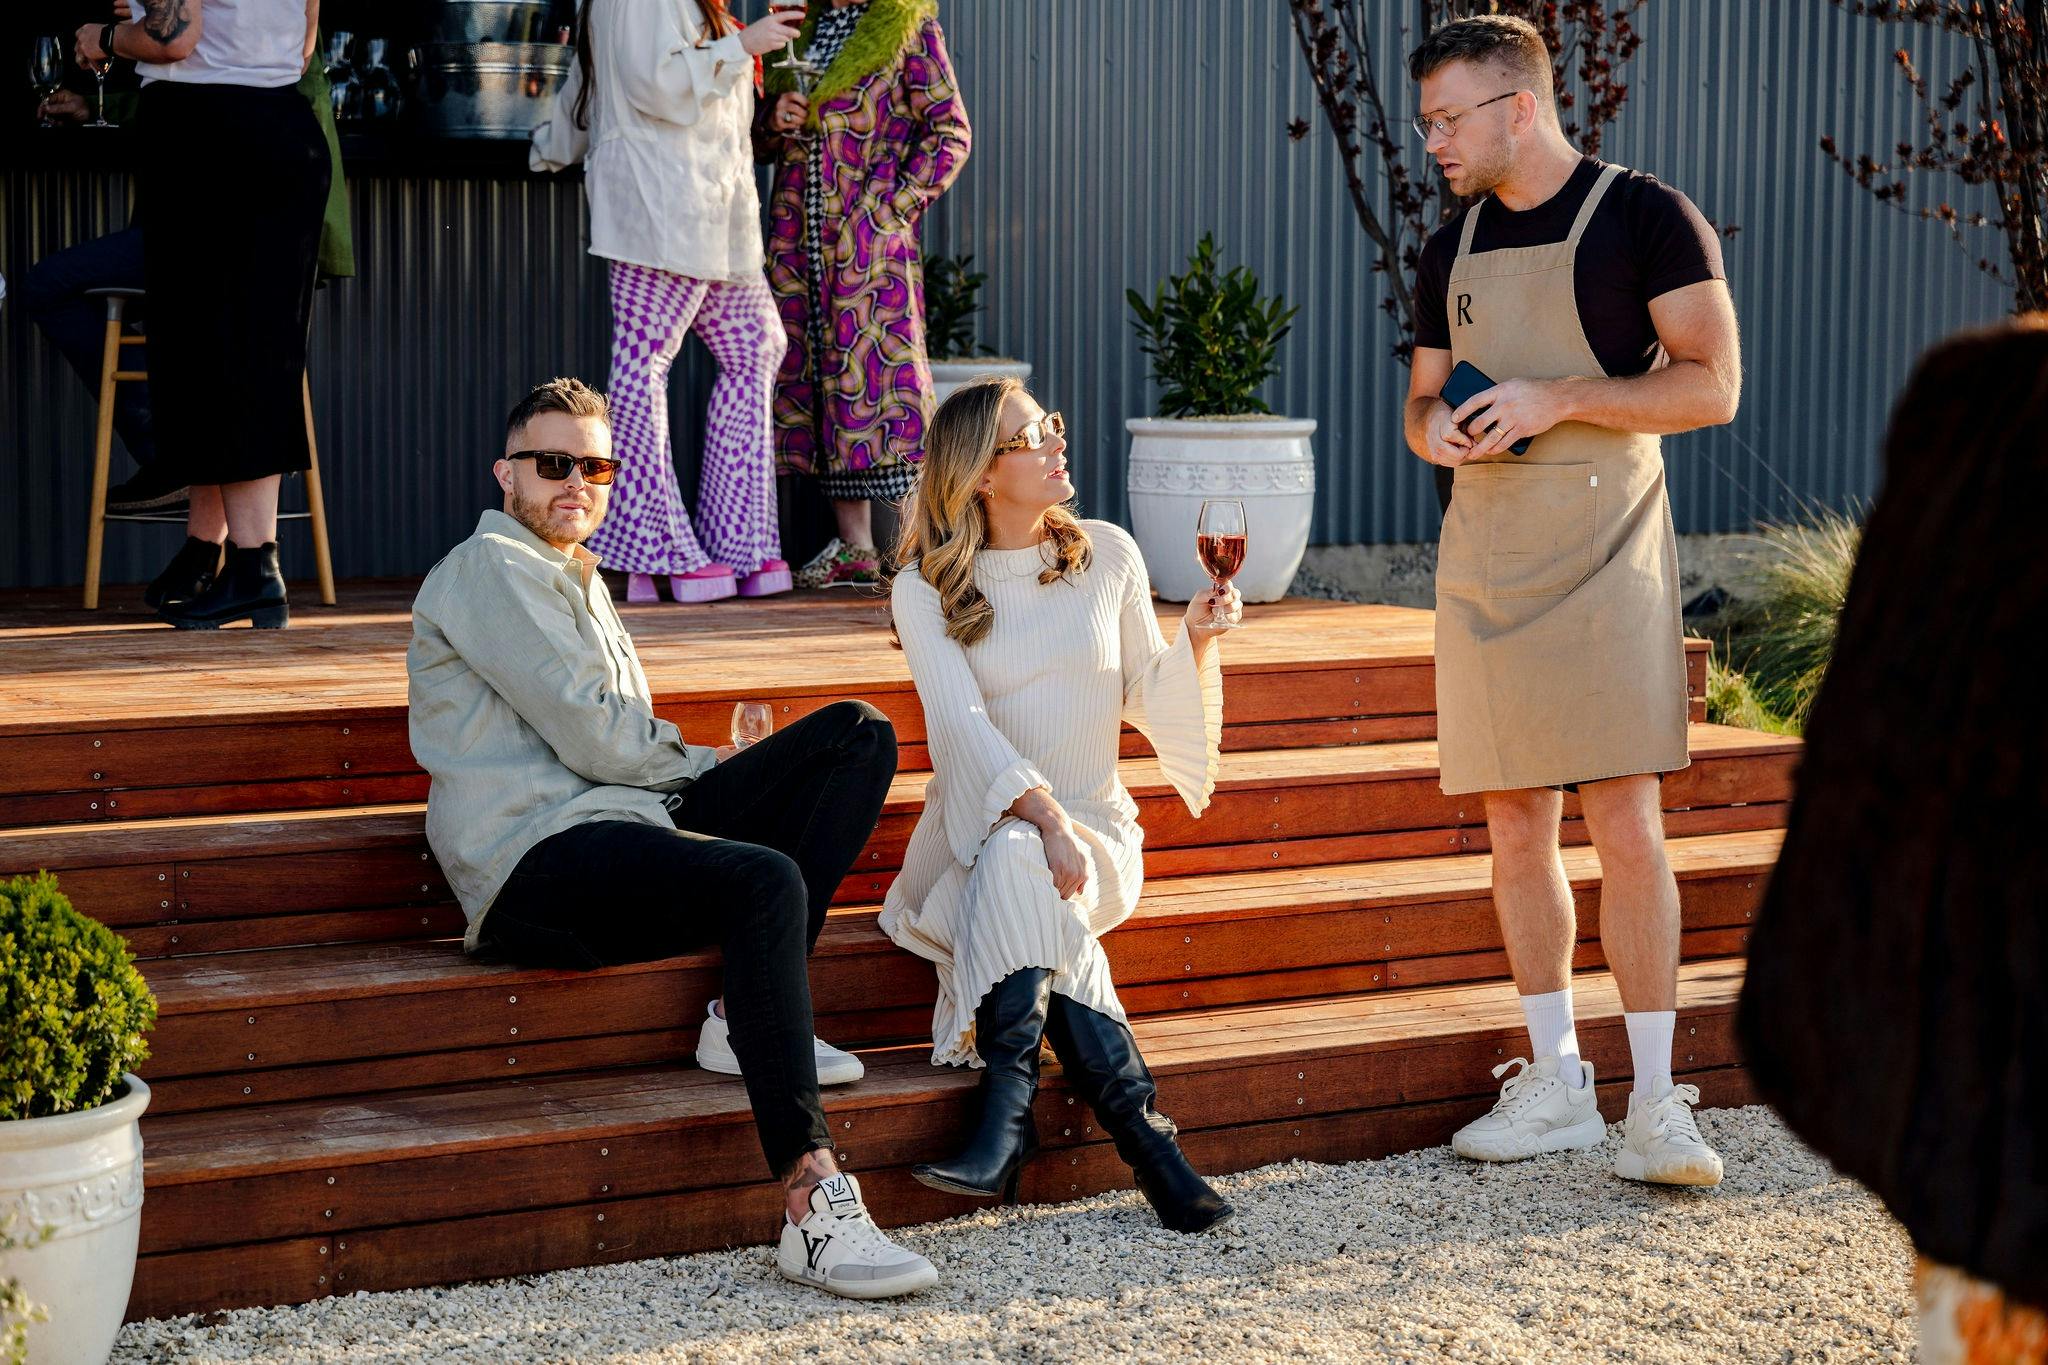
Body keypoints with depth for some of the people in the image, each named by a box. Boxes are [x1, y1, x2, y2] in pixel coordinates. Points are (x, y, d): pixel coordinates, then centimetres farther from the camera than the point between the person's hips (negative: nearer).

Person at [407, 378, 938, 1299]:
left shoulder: (576, 581, 30)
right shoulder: (489, 569, -1)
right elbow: (592, 734, -10)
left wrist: (716, 762, 6)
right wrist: (709, 765, 5)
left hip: (624, 818, 10)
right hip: (538, 859, -10)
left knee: (857, 735, 0)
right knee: (764, 880, -36)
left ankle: (749, 1018, -12)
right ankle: (814, 1206, -42)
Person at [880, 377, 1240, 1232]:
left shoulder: (1106, 555, 9)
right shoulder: (925, 589, 0)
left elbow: (1148, 701, 13)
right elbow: (962, 726, -14)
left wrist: (1195, 642, -8)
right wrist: (1043, 815, -29)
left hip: (1093, 825, 1)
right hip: (974, 830, -1)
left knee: (1015, 867, -35)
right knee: (1016, 859, -37)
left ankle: (1009, 1113, -44)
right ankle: (1136, 1125, -43)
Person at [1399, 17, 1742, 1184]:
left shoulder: (1646, 216, -4)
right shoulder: (1453, 251, 15)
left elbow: (1713, 387, -10)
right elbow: (1423, 404, 22)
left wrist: (1558, 399, -18)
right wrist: (1436, 429, -3)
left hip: (1605, 552, -6)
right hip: (1484, 562, 6)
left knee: (1626, 824, -10)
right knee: (1515, 826, 6)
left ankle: (1657, 1100, -4)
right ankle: (1557, 1083, 15)